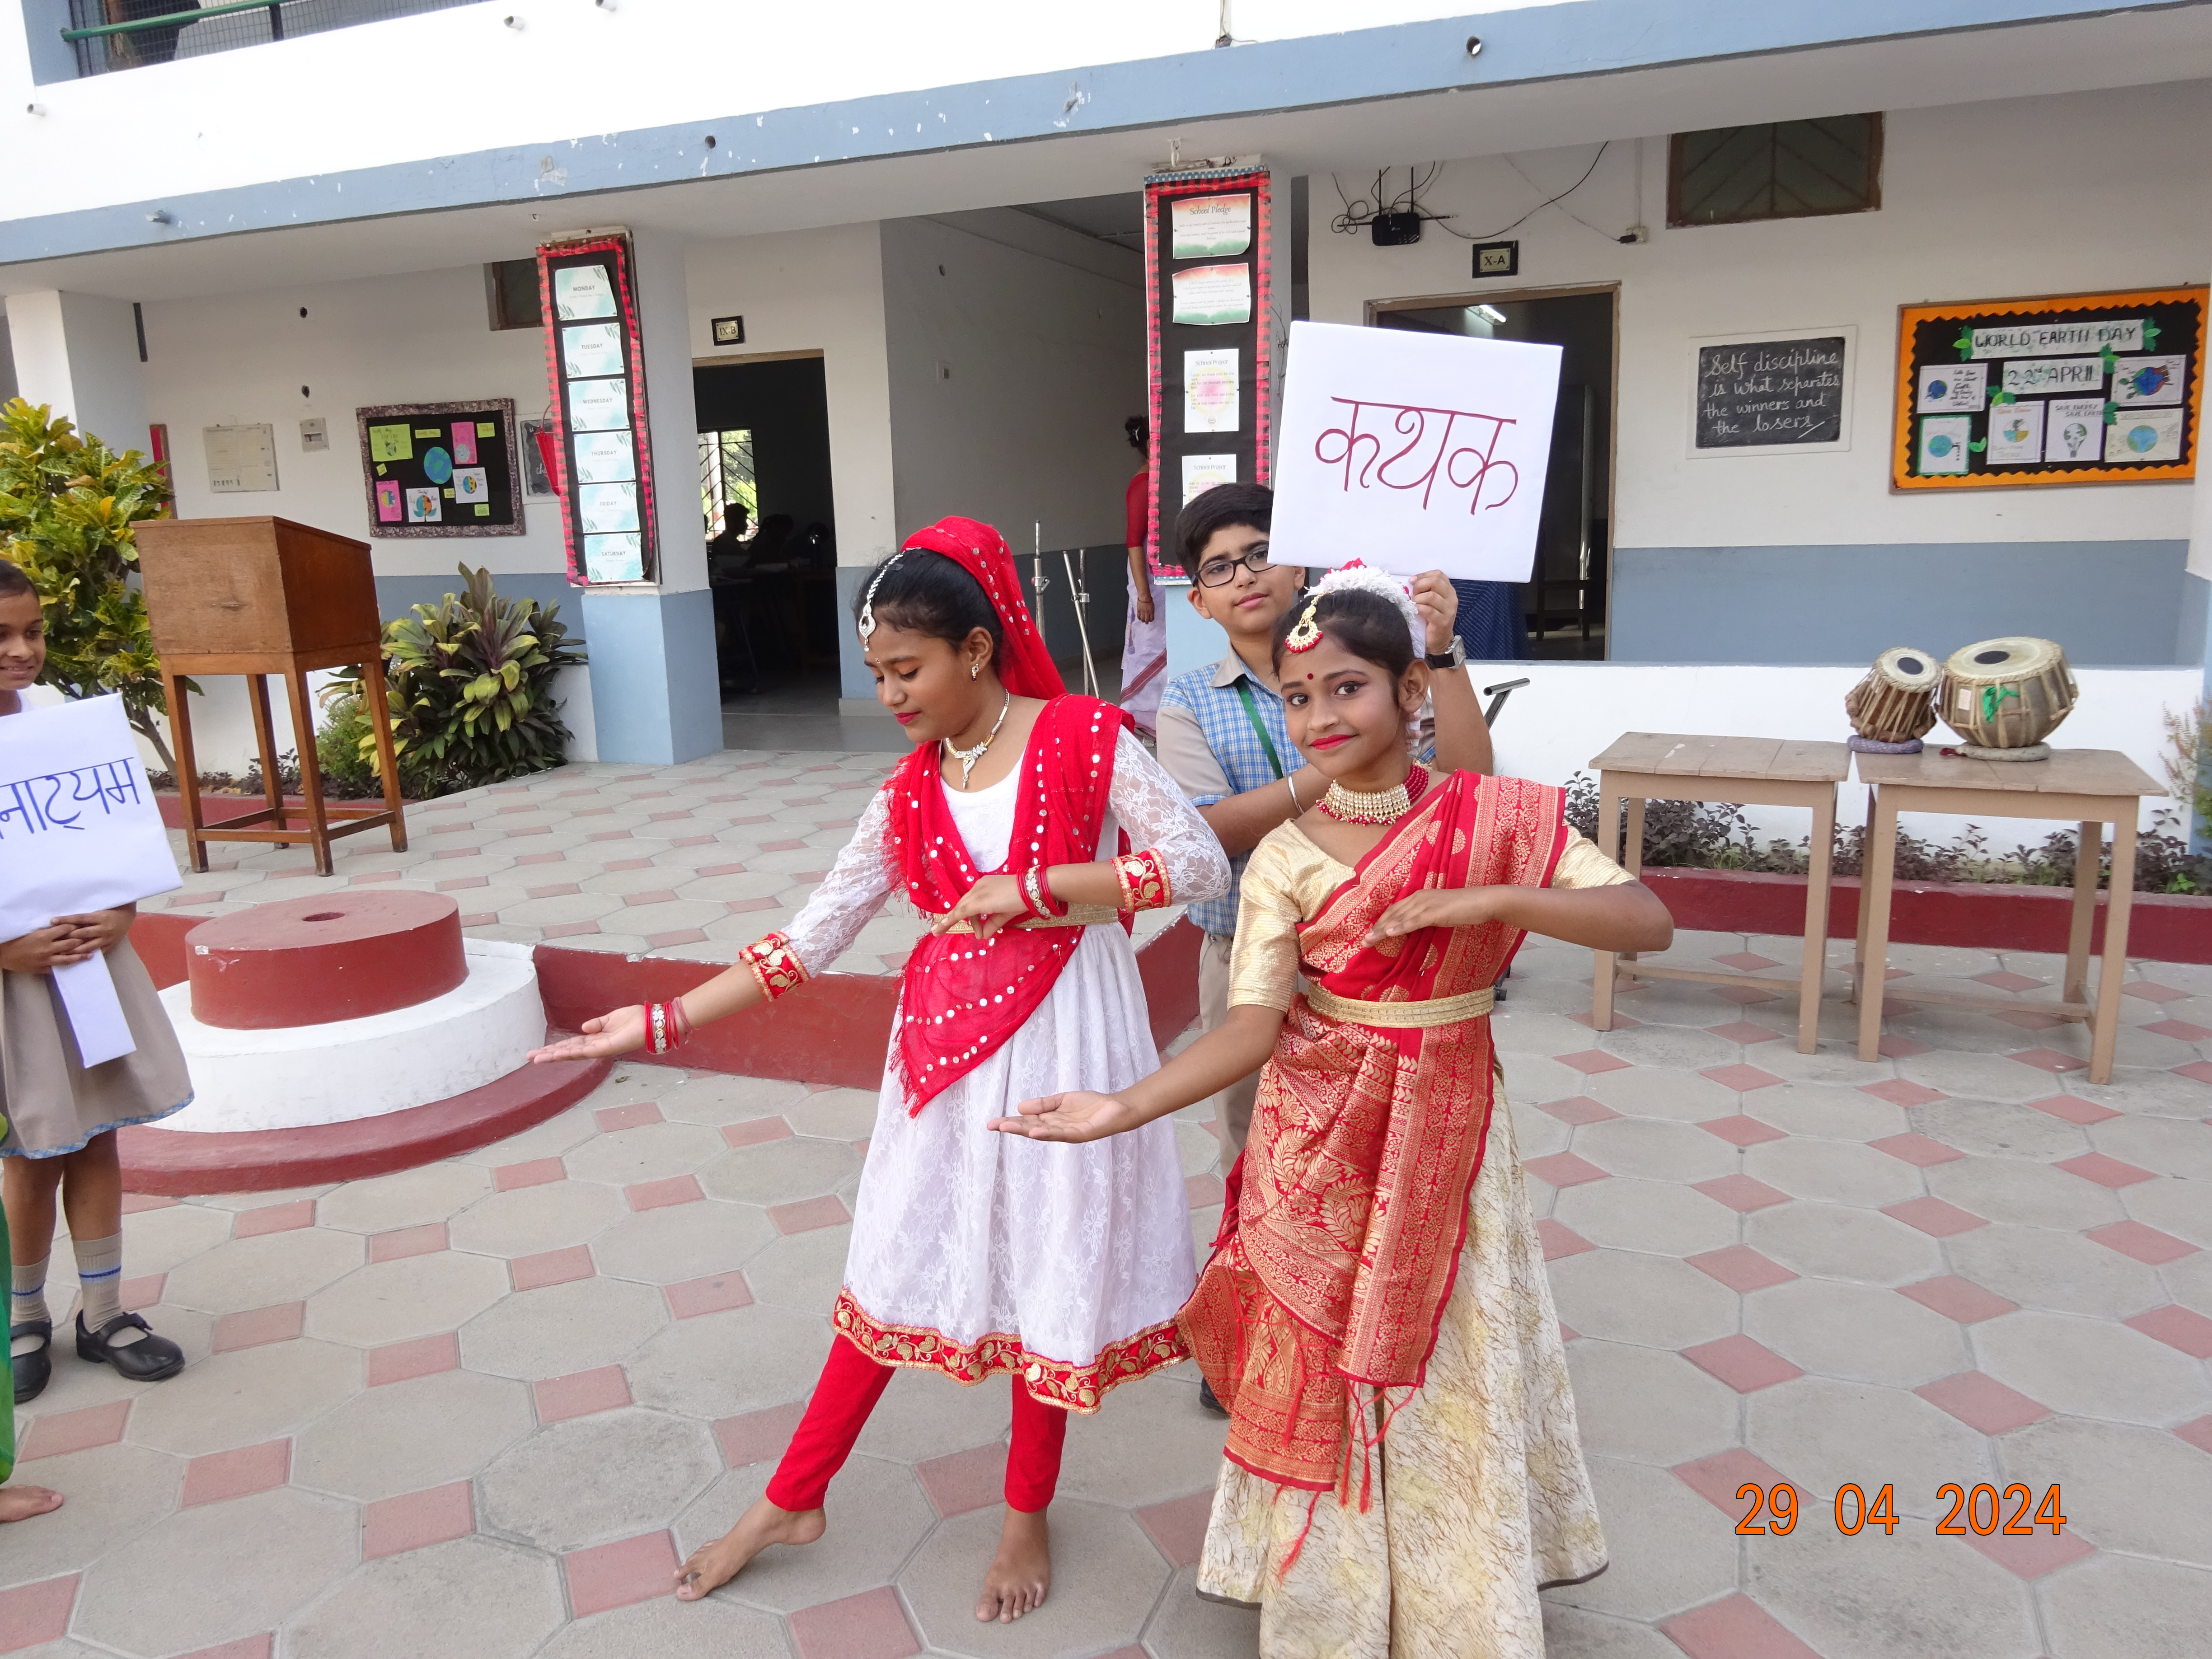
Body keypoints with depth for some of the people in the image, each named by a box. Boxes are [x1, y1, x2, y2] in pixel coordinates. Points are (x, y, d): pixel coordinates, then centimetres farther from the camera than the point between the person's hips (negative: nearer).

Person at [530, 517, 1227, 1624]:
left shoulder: (1084, 737, -9)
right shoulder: (912, 790, 3)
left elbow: (1199, 864, -15)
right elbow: (816, 933, 3)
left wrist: (1030, 887, -20)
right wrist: (664, 1022, -2)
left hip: (1063, 1035, -4)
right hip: (944, 1040, 4)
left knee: (1050, 1271, 10)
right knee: (894, 1267, 14)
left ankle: (1027, 1517, 33)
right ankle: (792, 1502, 32)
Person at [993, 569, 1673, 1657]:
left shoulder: (1499, 816, -8)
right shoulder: (1285, 855, -8)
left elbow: (1649, 924, -15)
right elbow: (1253, 1025, -16)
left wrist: (1489, 900, -27)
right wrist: (1126, 1108, -30)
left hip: (1447, 1123, 1)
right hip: (1317, 1137, 0)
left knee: (1449, 1362, 13)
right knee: (1316, 1362, 10)